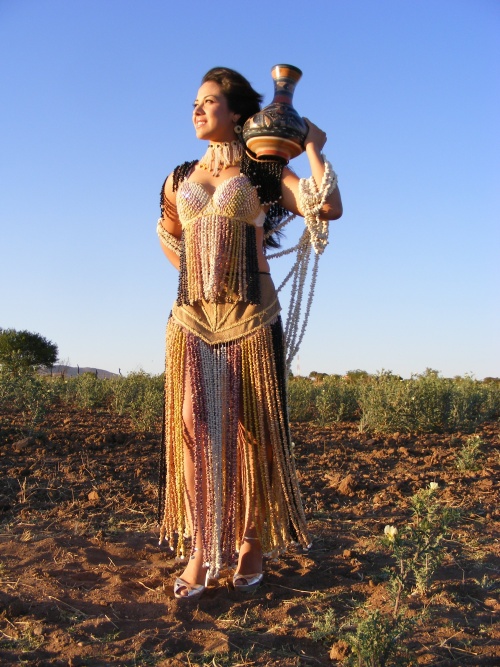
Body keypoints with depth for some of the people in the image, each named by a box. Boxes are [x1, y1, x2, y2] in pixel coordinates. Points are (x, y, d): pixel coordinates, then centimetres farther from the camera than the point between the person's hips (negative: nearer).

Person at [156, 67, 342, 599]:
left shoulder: (264, 172, 5)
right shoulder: (180, 179, 16)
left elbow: (329, 208, -9)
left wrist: (314, 149, -2)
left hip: (251, 317, -3)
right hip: (192, 319, 3)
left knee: (253, 430, 0)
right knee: (194, 425, -4)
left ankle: (251, 543, 15)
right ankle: (199, 550, 5)